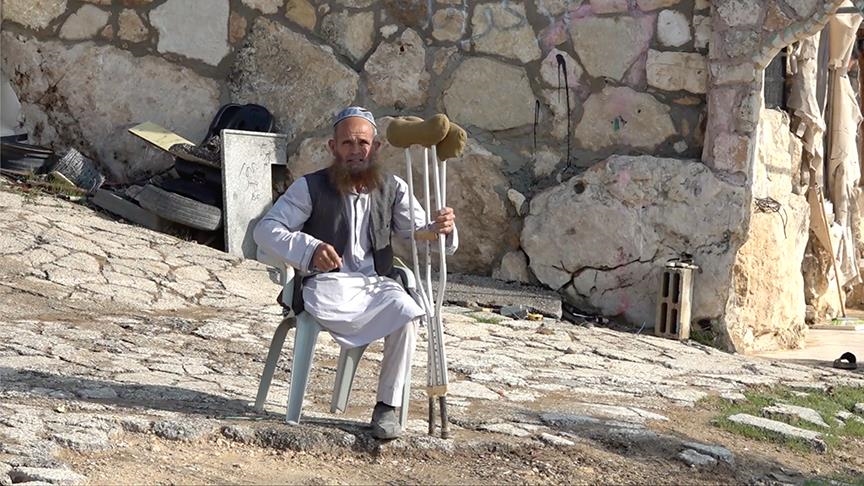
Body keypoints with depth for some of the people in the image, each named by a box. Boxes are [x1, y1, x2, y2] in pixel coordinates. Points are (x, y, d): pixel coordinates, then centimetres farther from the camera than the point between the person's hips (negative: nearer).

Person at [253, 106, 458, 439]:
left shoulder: (392, 188, 10)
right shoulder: (310, 187, 1)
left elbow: (419, 233, 7)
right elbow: (266, 230, -5)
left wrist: (441, 229, -19)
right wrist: (309, 249, -24)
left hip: (375, 284, 3)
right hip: (326, 283, -3)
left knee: (406, 313, -31)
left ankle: (388, 407, -20)